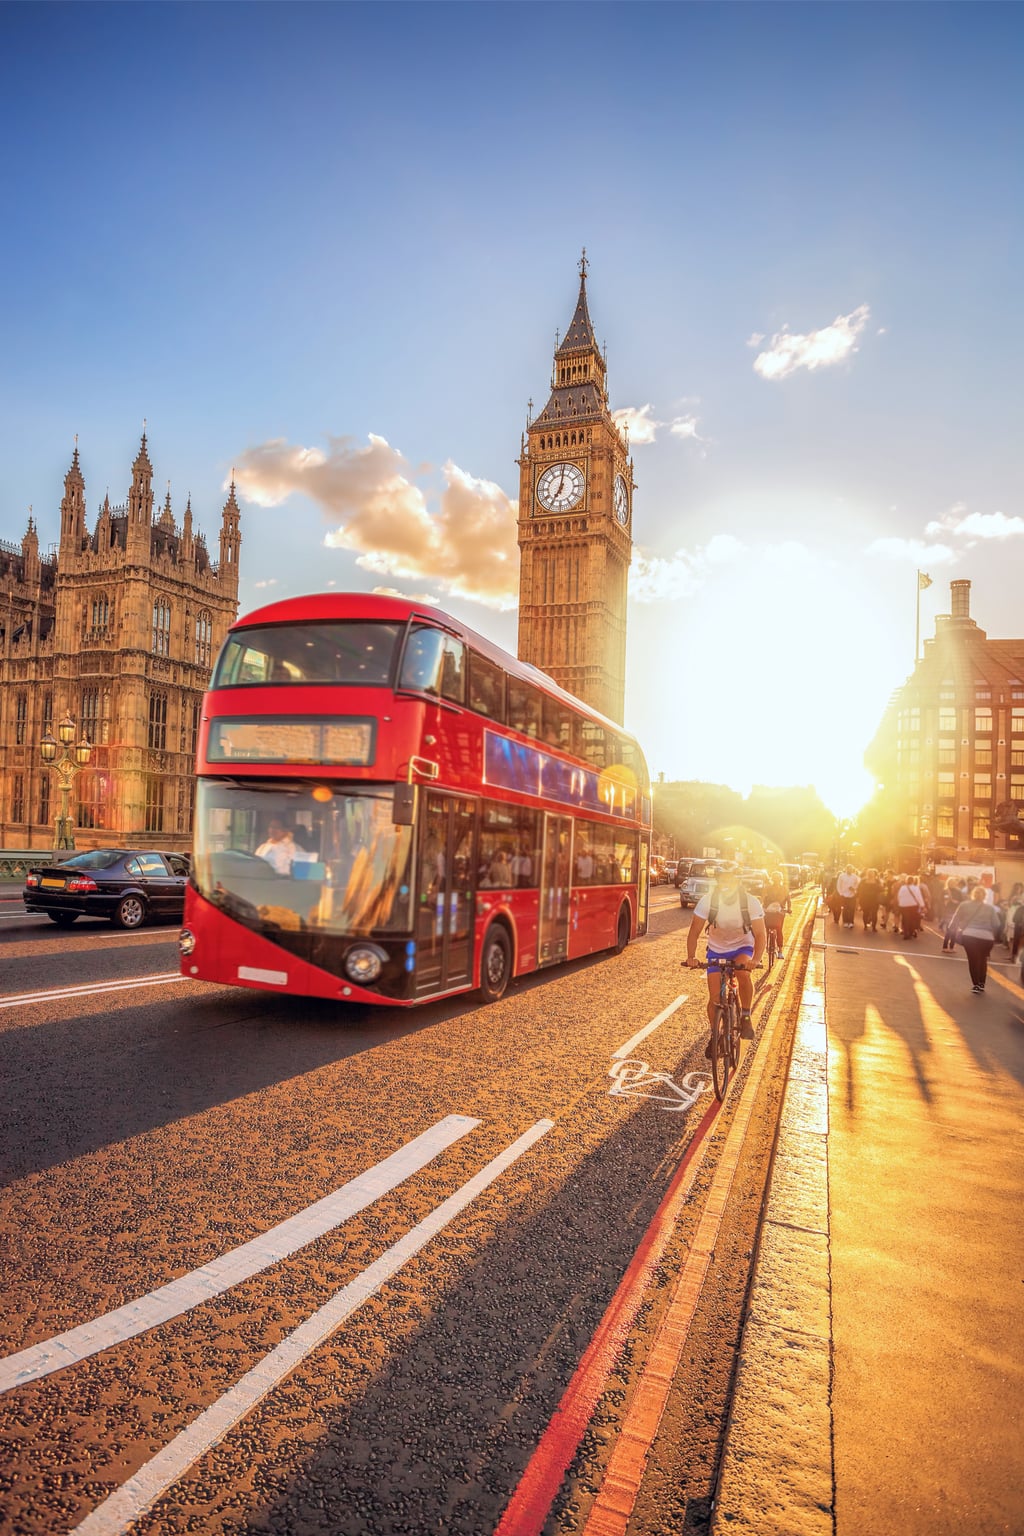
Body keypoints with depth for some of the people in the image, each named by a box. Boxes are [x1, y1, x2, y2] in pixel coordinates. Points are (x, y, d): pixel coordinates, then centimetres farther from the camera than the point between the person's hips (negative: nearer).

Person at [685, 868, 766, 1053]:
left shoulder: (751, 902, -23)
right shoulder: (707, 901, -23)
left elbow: (760, 934, -24)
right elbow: (694, 931, -21)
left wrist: (756, 959, -40)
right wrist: (691, 956, -35)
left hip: (742, 947, -1)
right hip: (716, 950, 1)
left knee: (744, 972, -34)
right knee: (715, 997, -5)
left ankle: (745, 1017, -11)